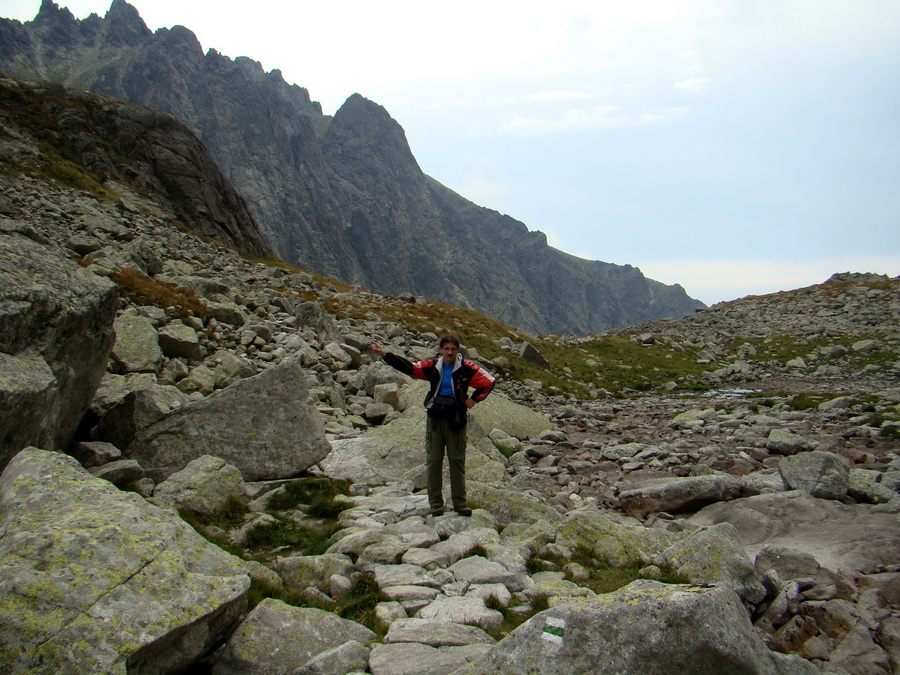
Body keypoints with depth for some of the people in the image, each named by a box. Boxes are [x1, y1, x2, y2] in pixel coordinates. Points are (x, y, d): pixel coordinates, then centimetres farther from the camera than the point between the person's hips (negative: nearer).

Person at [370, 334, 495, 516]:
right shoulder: (433, 366, 1)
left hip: (456, 420, -1)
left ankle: (460, 503, 13)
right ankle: (435, 503, 12)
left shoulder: (466, 367, -5)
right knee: (433, 461, 3)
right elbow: (409, 367, -3)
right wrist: (385, 354, -11)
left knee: (457, 461, 4)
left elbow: (488, 381, -2)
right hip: (435, 419, 2)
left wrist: (473, 399, -4)